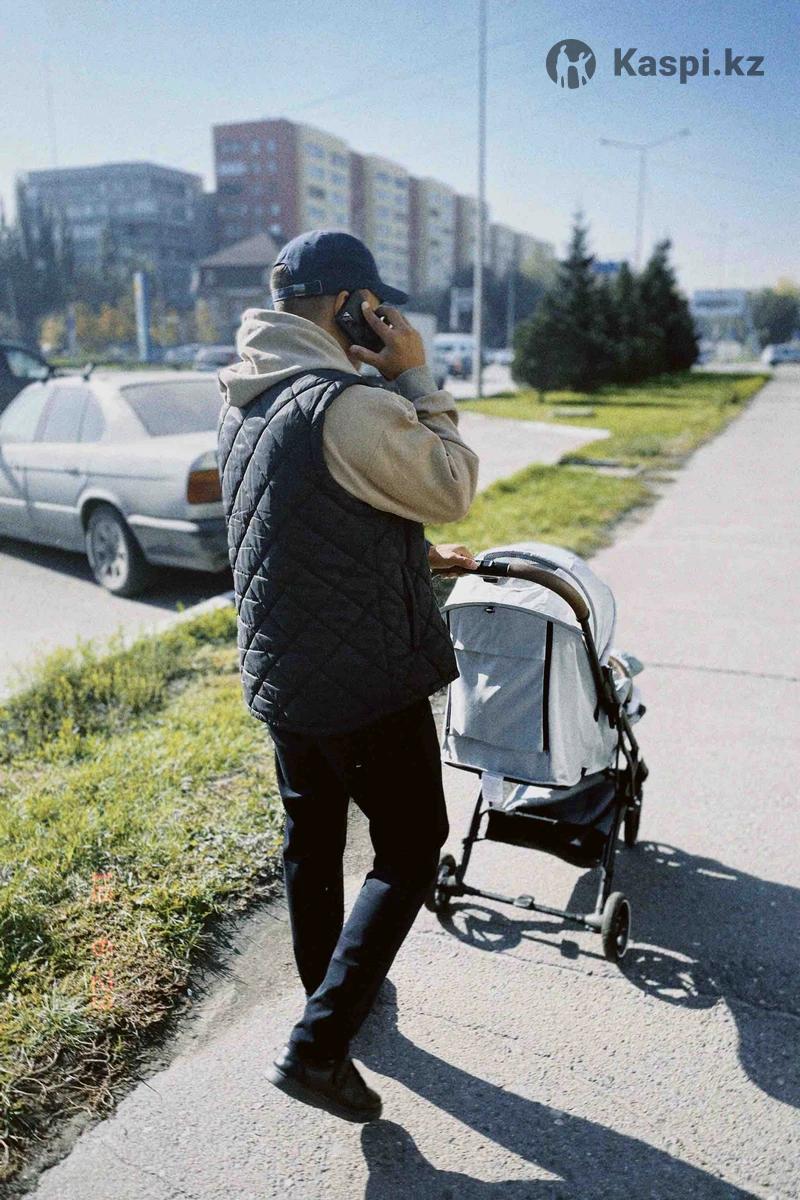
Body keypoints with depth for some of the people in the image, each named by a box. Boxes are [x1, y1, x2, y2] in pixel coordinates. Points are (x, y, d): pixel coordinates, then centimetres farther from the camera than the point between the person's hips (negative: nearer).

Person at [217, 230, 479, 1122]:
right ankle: (317, 1046, 7)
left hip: (279, 673, 9)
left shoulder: (241, 404, 7)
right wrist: (415, 378, -6)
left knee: (311, 840, 22)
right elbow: (452, 488, -11)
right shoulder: (346, 406, -23)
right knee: (410, 848, 9)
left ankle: (330, 993, 43)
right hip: (368, 681, -8)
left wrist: (418, 556, 19)